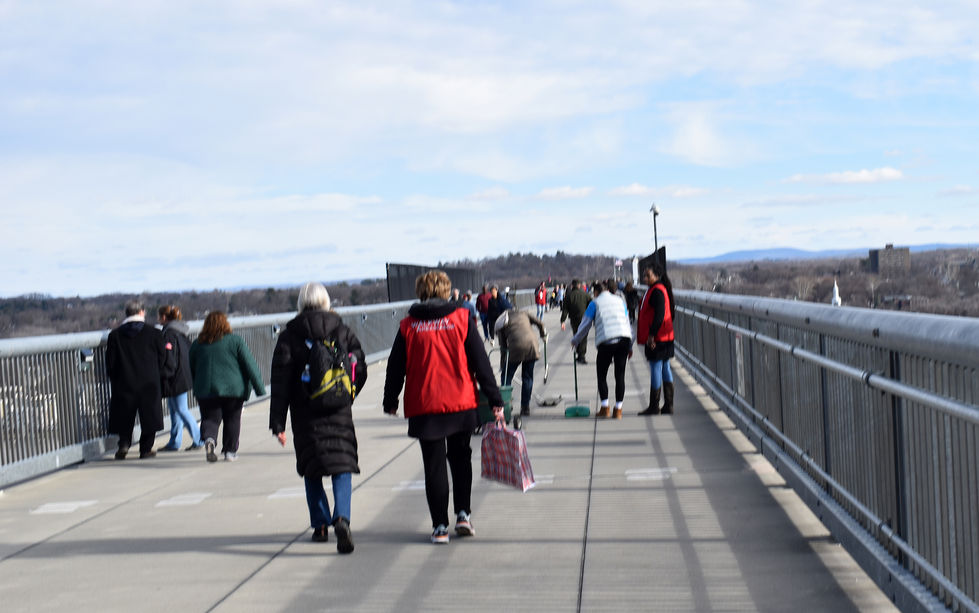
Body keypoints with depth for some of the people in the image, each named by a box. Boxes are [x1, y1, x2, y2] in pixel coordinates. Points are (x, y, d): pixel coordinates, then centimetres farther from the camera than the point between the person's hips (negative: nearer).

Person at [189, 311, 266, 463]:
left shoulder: (197, 344, 7)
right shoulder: (236, 340, -2)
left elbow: (192, 370, 14)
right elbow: (250, 366, -4)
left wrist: (197, 388, 26)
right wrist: (260, 388, -1)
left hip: (206, 390, 2)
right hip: (233, 388, -2)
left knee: (210, 418, 6)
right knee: (232, 420, 12)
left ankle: (209, 438, -22)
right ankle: (230, 451, 13)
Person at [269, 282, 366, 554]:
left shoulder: (289, 337, -3)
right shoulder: (342, 330, 2)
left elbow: (281, 383, -5)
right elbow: (360, 369, 3)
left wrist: (277, 422, -3)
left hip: (306, 414, 0)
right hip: (339, 412, 0)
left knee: (311, 470, 14)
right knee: (342, 465, 1)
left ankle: (320, 525, 17)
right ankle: (341, 518, -20)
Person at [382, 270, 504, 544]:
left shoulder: (408, 326, 0)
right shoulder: (462, 319, -1)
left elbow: (396, 367, 6)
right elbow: (480, 362, -1)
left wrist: (390, 401, 19)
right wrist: (495, 400, 4)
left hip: (423, 407, 0)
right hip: (461, 403, 1)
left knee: (434, 466, 7)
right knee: (461, 458, 19)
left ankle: (440, 526, 7)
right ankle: (463, 514, 12)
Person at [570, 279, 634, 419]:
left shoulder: (595, 303, 8)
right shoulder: (620, 301, 19)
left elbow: (585, 325, 10)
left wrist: (574, 341, 26)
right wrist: (630, 347, 27)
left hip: (606, 341, -3)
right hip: (624, 339, 3)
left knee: (601, 374, 10)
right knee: (620, 374, 8)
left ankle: (605, 408, 5)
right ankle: (618, 410, 5)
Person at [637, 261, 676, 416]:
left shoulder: (657, 291, -15)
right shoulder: (657, 290, 16)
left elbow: (659, 314, -23)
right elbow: (671, 312, 22)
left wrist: (651, 334, -23)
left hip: (656, 339, -10)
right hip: (665, 337, 10)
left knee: (655, 369, -5)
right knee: (665, 368, 10)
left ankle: (654, 406, -1)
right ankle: (668, 406, 14)